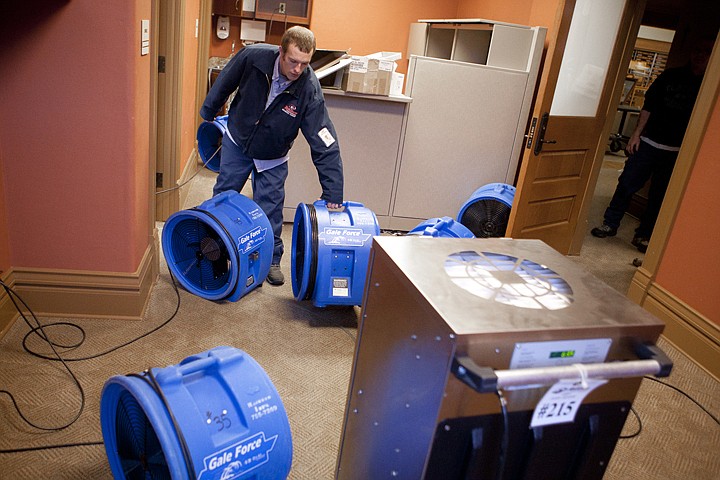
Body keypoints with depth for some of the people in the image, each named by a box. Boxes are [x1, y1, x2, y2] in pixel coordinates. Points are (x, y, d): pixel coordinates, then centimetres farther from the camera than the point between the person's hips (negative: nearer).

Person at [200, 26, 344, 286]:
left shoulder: (309, 89, -32)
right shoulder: (253, 56, -28)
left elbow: (326, 146, -31)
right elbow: (225, 83, -6)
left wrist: (333, 195, -34)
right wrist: (208, 113, 10)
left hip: (272, 157, -2)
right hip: (236, 141, 2)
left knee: (270, 210, 0)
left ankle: (271, 260, 21)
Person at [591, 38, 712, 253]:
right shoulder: (670, 76, 6)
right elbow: (649, 105, 8)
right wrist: (636, 134, 1)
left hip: (676, 152, -1)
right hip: (648, 143, 1)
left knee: (659, 195, 5)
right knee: (626, 184, 2)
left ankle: (643, 236, 16)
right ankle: (610, 224, 16)